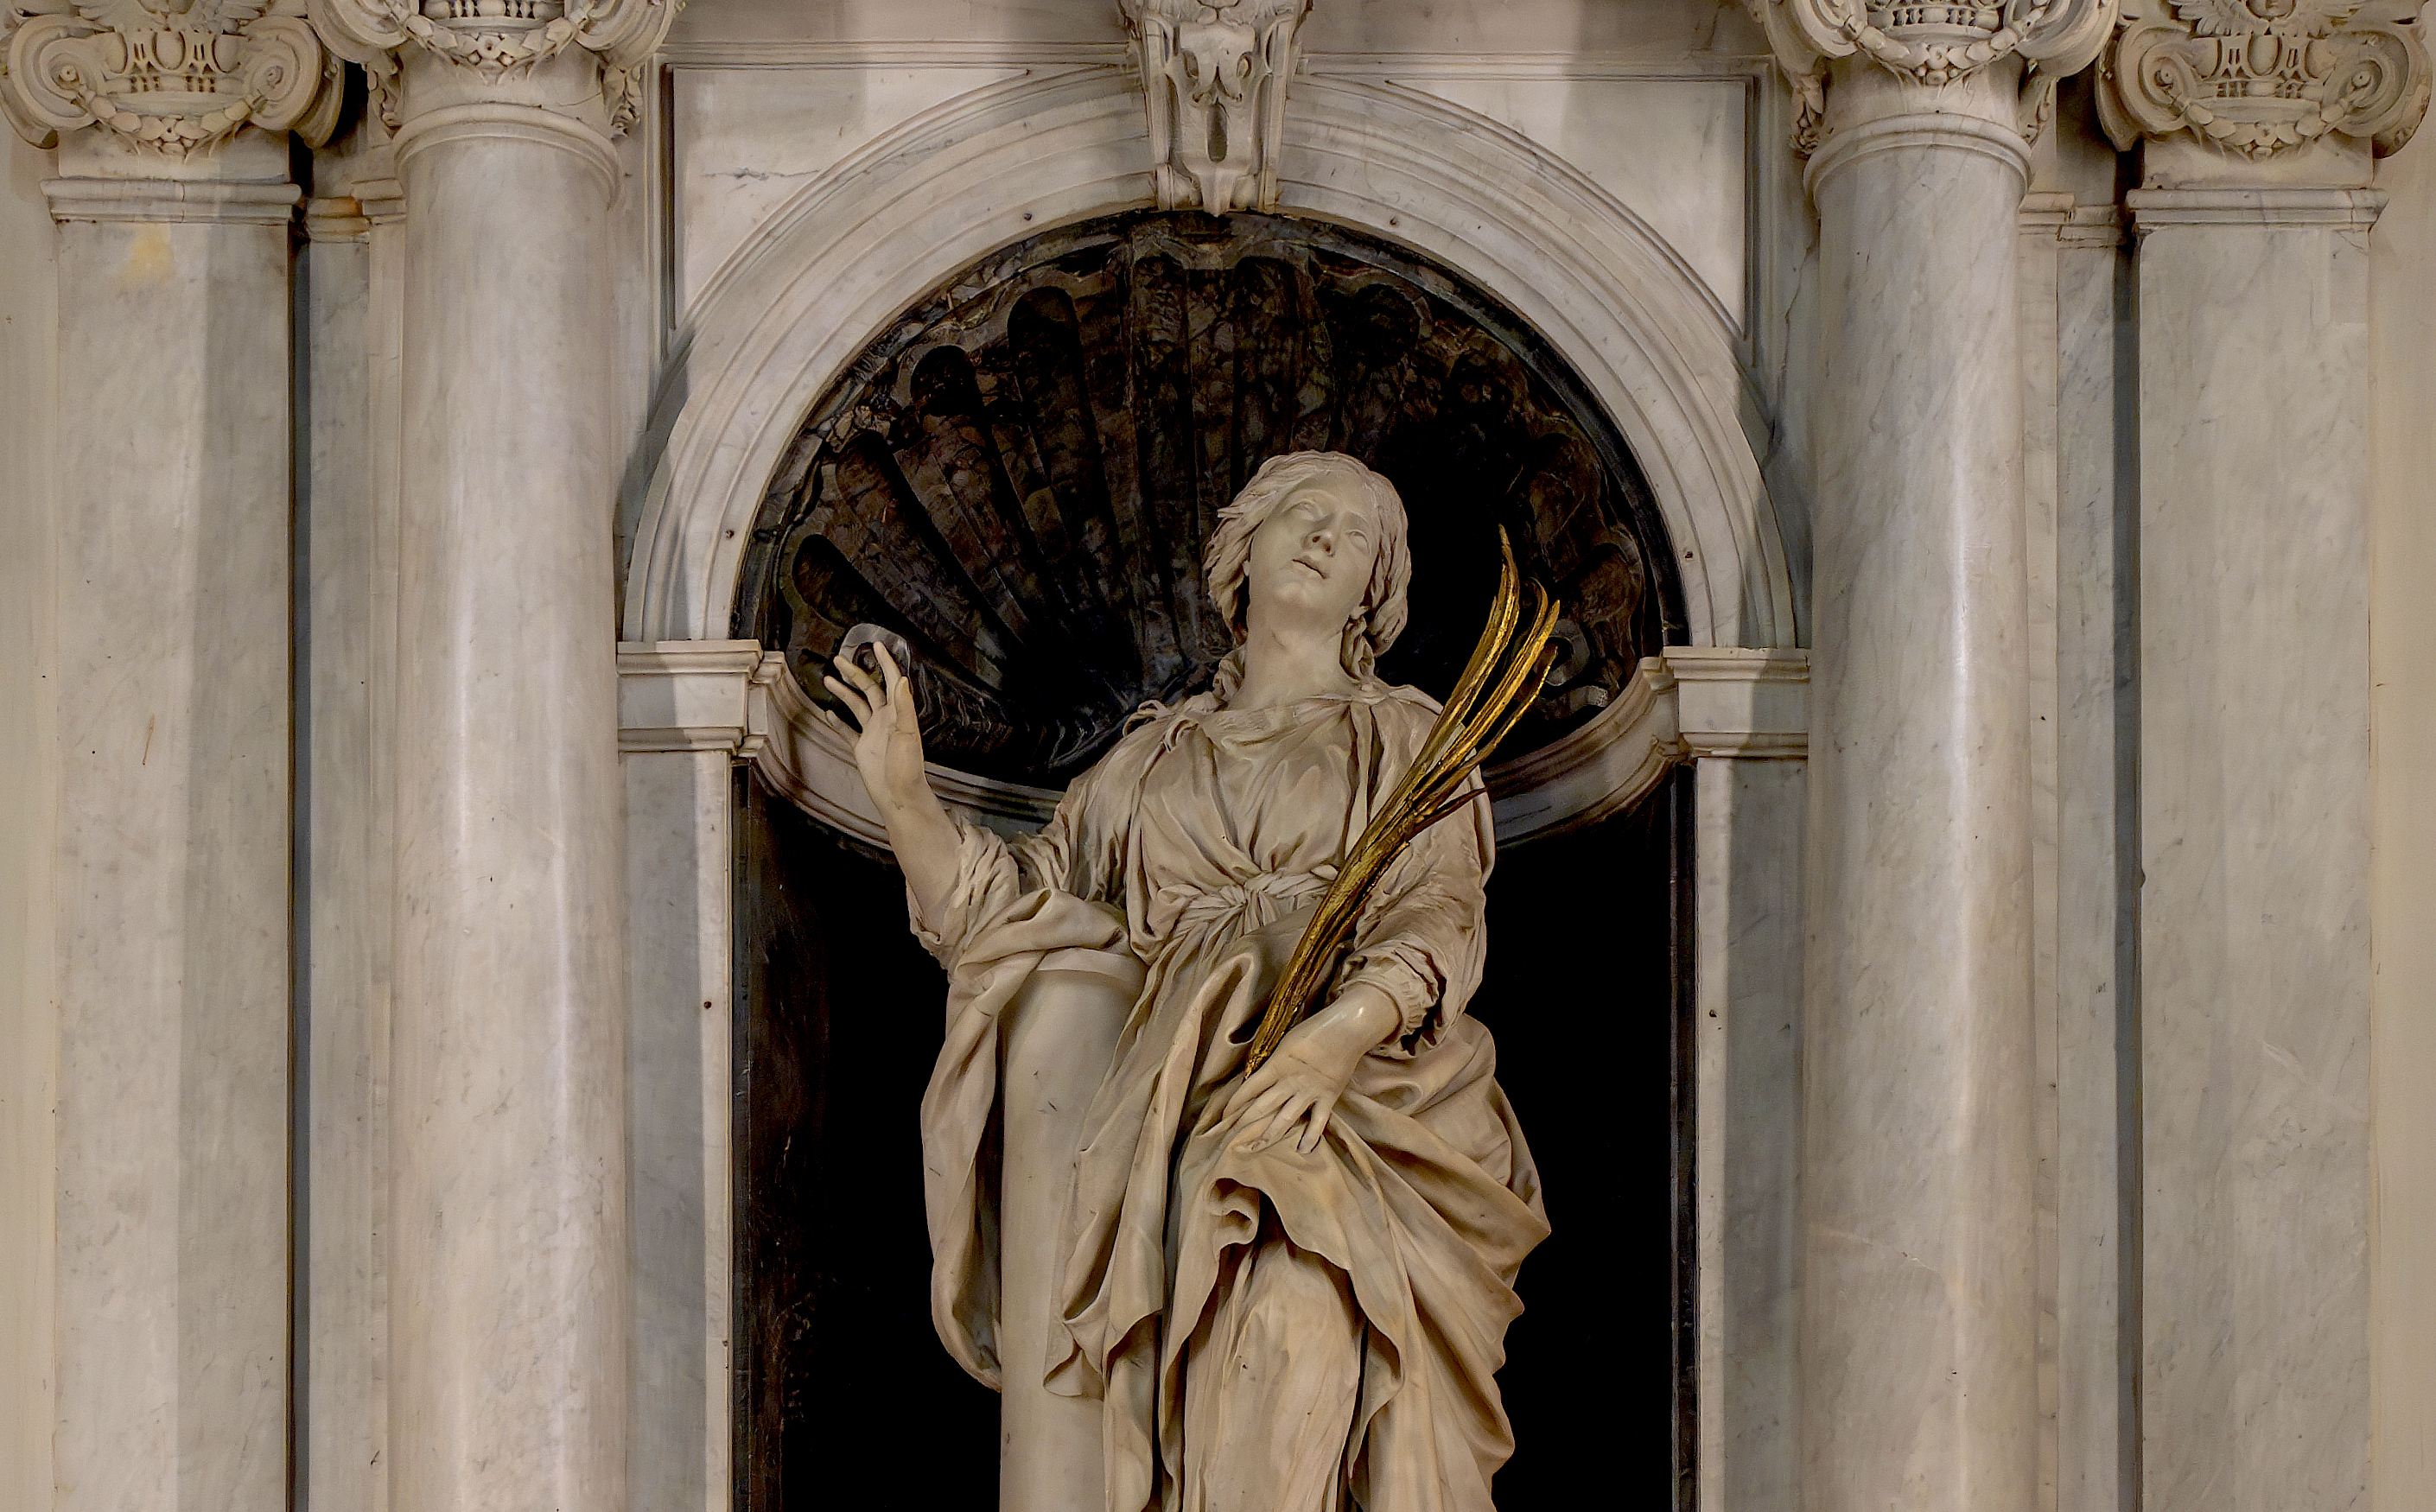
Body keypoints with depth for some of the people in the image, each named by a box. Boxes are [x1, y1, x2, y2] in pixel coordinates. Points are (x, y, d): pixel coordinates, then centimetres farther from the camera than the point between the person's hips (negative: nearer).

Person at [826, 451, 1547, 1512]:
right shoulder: (1155, 757, 26)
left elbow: (1434, 927, 3)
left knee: (1302, 1310, -32)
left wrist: (1335, 1036, -17)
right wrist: (903, 796, 7)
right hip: (1191, 1095, 2)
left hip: (1366, 1085, -2)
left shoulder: (1408, 740, 18)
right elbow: (1012, 904, 22)